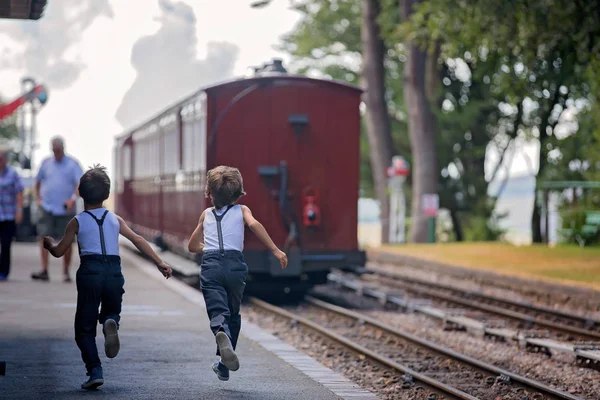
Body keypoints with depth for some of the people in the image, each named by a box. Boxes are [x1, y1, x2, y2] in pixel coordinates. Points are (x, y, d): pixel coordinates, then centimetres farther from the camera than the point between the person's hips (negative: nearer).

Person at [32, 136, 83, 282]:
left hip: (65, 209, -2)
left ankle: (66, 272, 13)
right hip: (47, 208, 2)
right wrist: (37, 198, 9)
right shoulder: (46, 163, 9)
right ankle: (44, 271, -11)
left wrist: (73, 198, -26)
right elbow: (38, 181, 22)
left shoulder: (72, 164, 0)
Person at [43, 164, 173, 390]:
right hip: (114, 271, 2)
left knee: (84, 327, 6)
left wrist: (48, 244, 34)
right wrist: (159, 263, 6)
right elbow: (138, 240, 7)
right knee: (111, 312, 24)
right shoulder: (115, 219, 16)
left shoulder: (77, 222, 9)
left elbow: (59, 251, 12)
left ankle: (95, 371, -11)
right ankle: (111, 323, -14)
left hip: (90, 271, -2)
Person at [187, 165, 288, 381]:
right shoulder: (241, 210, 13)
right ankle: (224, 365, 20)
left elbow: (192, 246, 27)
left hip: (210, 265, 0)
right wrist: (275, 250, -13)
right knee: (233, 313, 18)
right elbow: (254, 224, -10)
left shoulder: (206, 214, 20)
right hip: (235, 264, 0)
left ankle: (222, 334, -48)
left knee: (218, 312, -11)